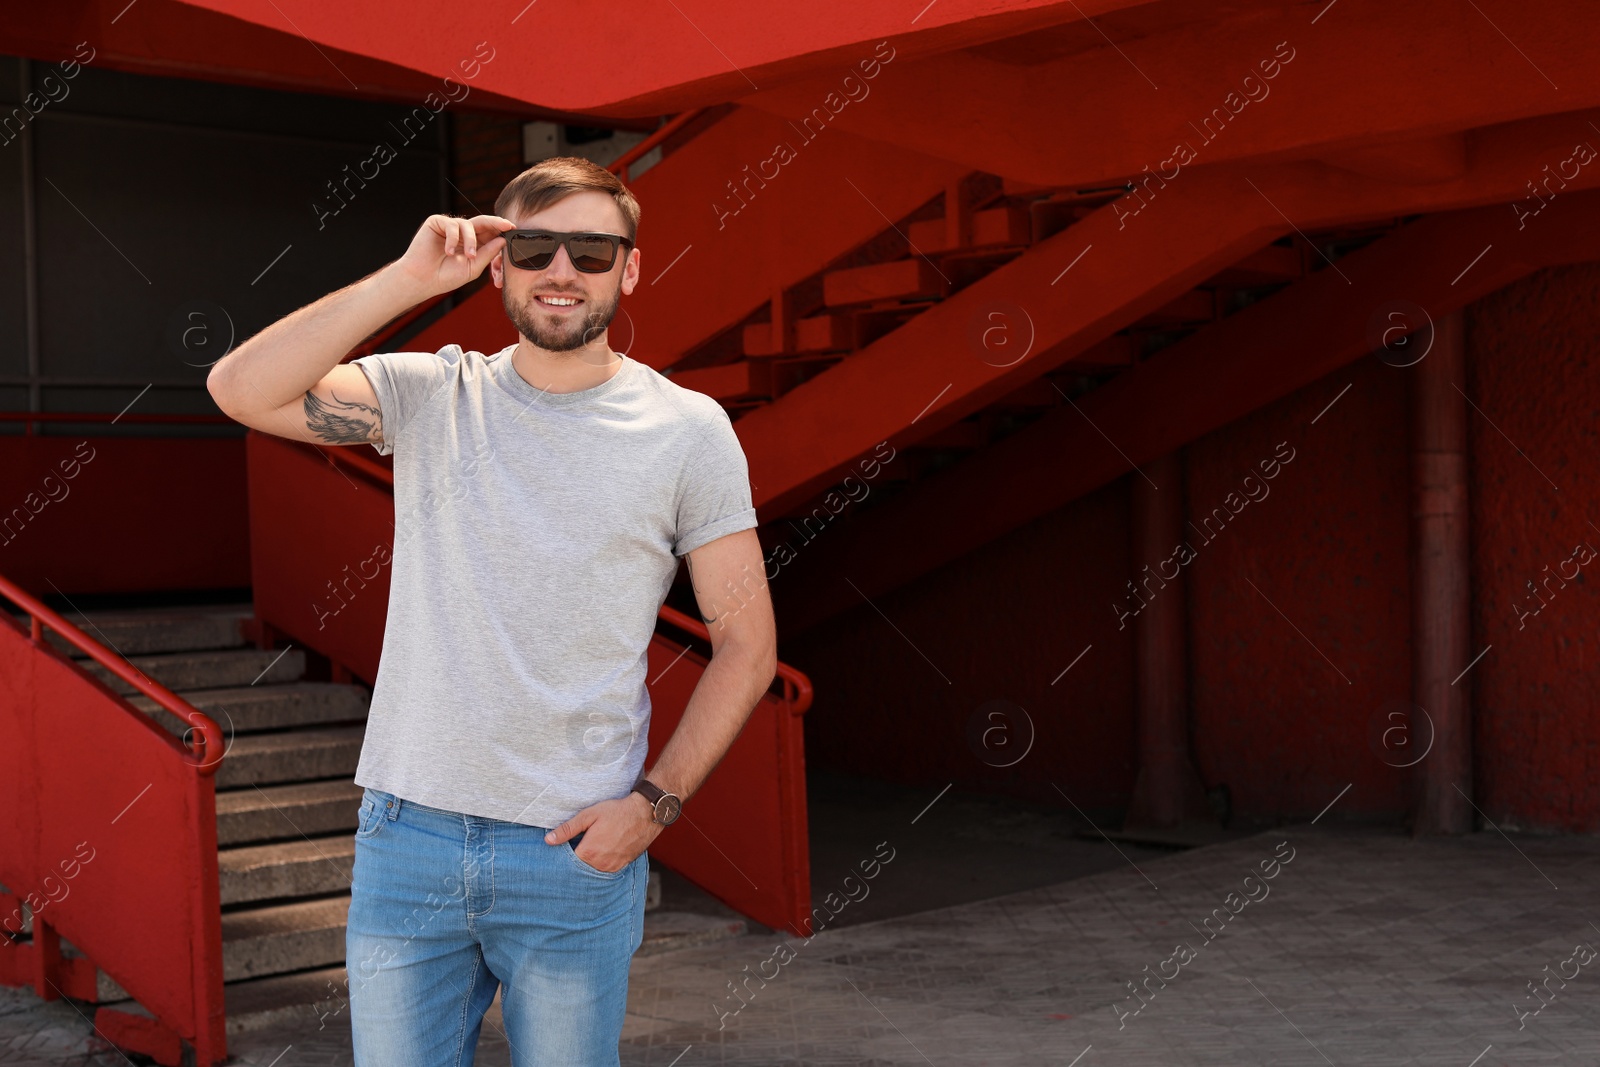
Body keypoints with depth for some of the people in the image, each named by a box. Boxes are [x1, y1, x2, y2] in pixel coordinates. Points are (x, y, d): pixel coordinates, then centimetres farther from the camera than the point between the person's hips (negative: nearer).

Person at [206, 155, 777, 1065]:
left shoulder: (688, 429, -1)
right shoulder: (430, 396, 3)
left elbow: (747, 644, 1)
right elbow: (241, 388, -11)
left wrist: (656, 802, -8)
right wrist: (411, 278, -14)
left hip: (579, 853, -1)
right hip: (407, 835, 2)